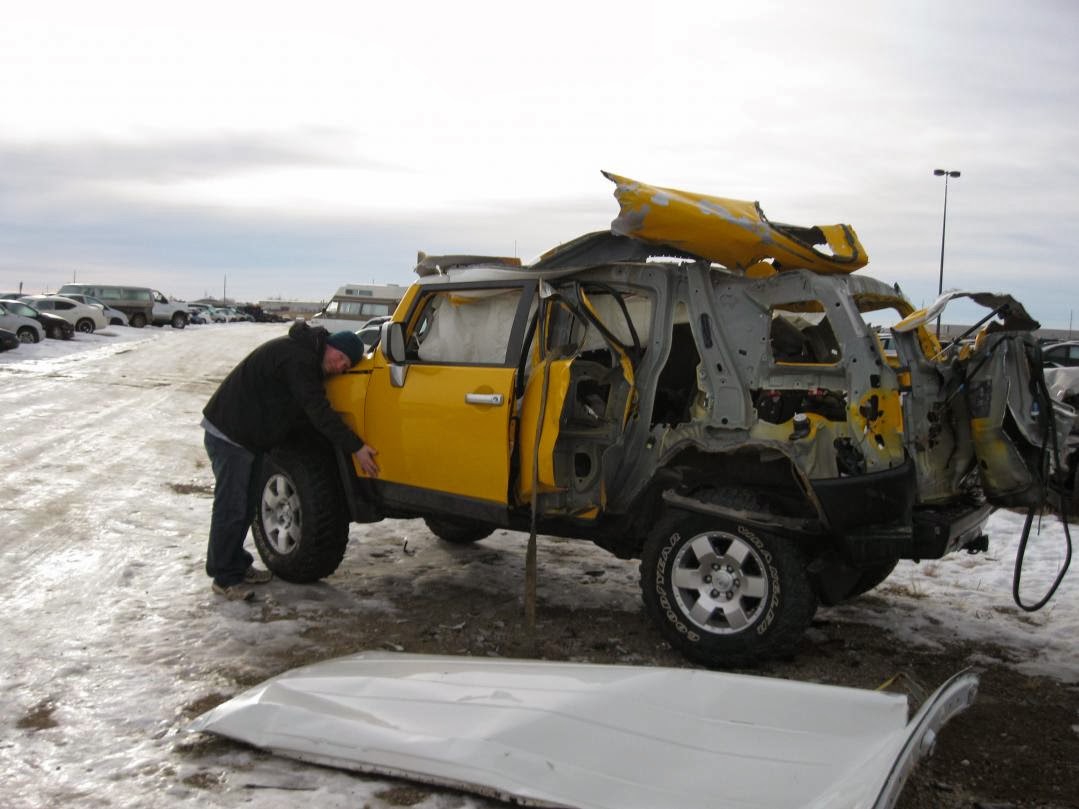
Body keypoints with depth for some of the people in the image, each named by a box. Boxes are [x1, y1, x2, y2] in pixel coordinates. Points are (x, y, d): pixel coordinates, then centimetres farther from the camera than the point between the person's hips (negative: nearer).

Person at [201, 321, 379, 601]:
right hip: (228, 434, -10)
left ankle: (237, 565, 29)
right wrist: (356, 447, -27)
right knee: (231, 507, -4)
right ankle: (225, 577, 6)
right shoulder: (297, 358, -24)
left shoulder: (306, 357, 8)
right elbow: (318, 411, -27)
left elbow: (311, 411, 15)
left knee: (247, 504, 16)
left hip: (250, 436, 10)